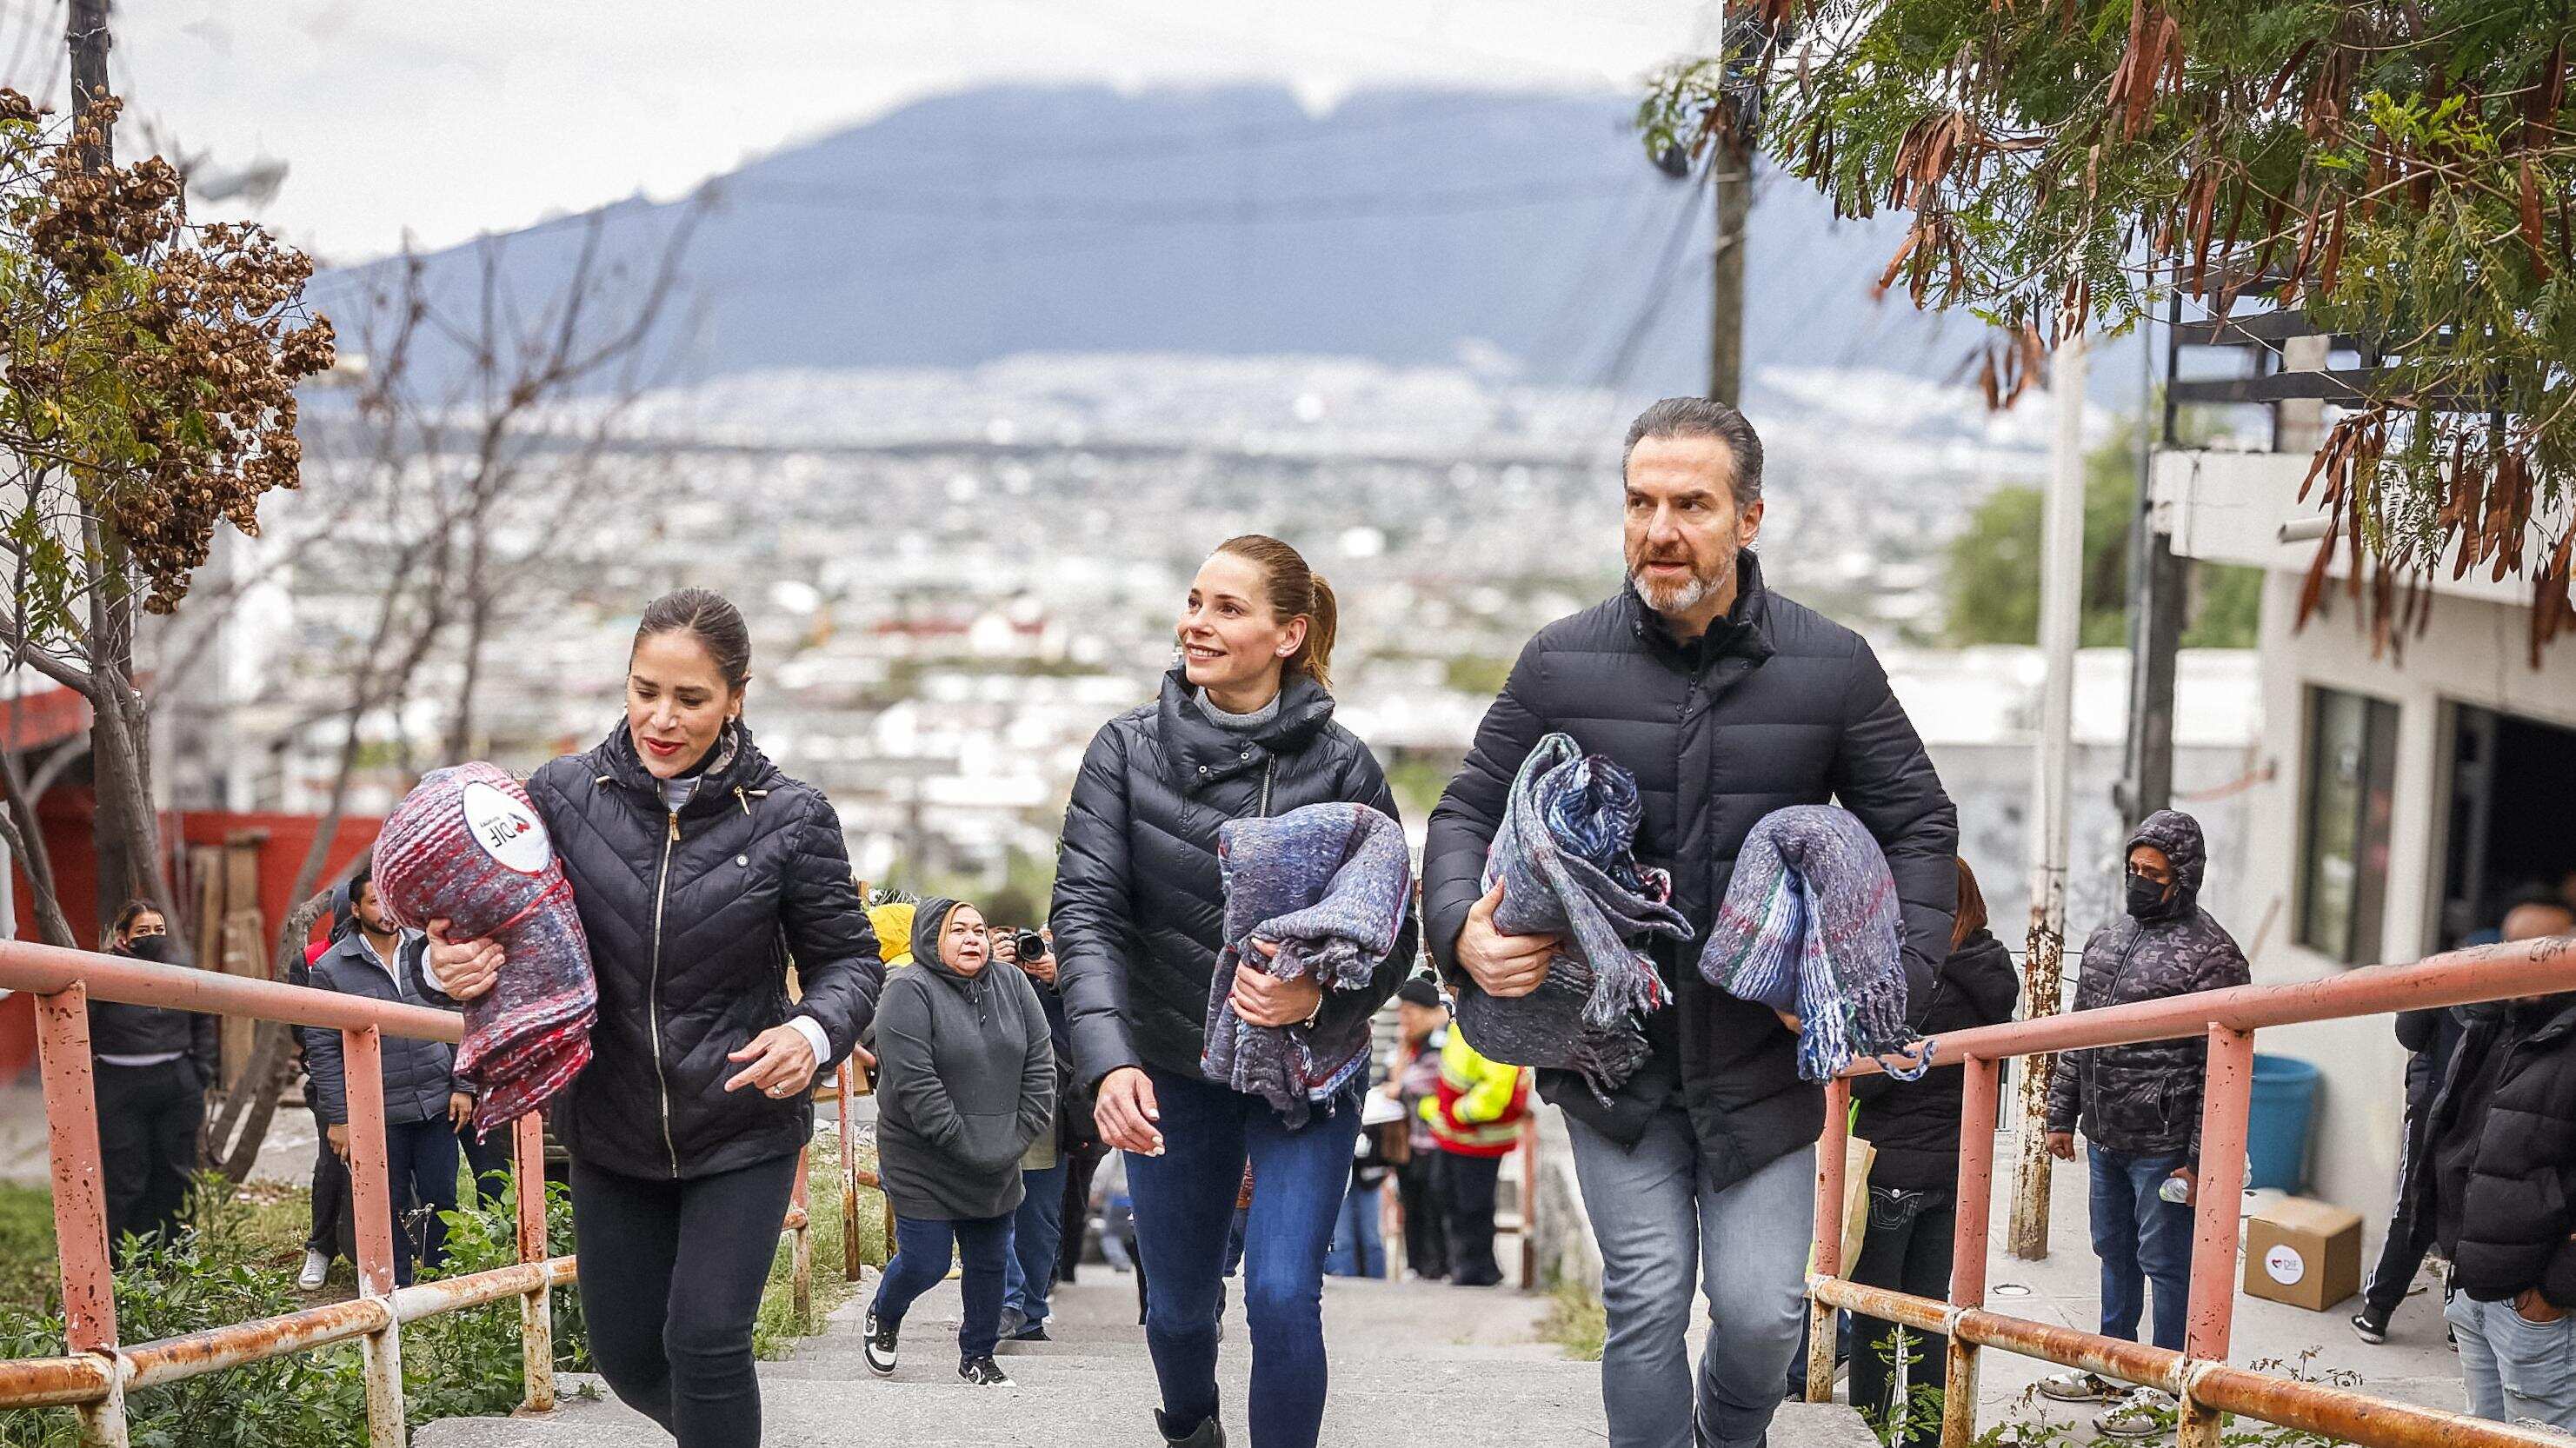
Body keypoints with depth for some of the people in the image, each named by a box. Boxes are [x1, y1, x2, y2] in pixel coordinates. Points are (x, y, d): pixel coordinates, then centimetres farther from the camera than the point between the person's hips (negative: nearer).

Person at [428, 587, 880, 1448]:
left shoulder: (788, 819, -12)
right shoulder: (562, 794, -7)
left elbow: (849, 960, -3)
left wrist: (814, 1031, -25)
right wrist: (455, 964, -20)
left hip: (743, 1128, -3)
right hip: (610, 1132, 3)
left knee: (705, 1341, -11)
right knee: (626, 1354, 12)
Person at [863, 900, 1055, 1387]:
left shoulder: (1012, 985, 4)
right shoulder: (909, 991, -14)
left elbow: (1039, 1065, 4)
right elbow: (914, 1083, -20)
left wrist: (1018, 1138, -5)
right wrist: (964, 1144, -20)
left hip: (997, 1167, 5)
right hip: (923, 1162, -5)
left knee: (989, 1263, 11)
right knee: (925, 1263, -1)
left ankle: (978, 1356, 29)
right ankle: (883, 1318, 30)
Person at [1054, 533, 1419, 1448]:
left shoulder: (1342, 768, -11)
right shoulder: (1128, 751, -8)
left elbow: (1392, 936, -8)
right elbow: (1086, 911, -15)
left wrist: (1319, 997, -30)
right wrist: (1109, 1060, -30)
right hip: (1172, 1070, 2)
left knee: (1283, 1296, -14)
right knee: (1179, 1302, 15)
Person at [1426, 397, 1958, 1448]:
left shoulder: (1833, 666, -2)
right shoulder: (1561, 664, -2)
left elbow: (1919, 828, 5)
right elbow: (1468, 811, 5)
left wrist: (1895, 979, -8)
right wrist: (1461, 929, -16)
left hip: (1764, 1059, 0)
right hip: (1609, 1048, 0)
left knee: (1763, 1307, 1)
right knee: (1647, 1295, -2)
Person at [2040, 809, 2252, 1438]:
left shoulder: (2210, 953, -12)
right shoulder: (2106, 939, 12)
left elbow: (2221, 1069, -15)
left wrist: (2199, 1159, -18)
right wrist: (2062, 1114, 15)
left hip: (2163, 1146, -8)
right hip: (2105, 1139, 8)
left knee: (2166, 1263, 1)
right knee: (2115, 1252, 19)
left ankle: (2165, 1390, 12)